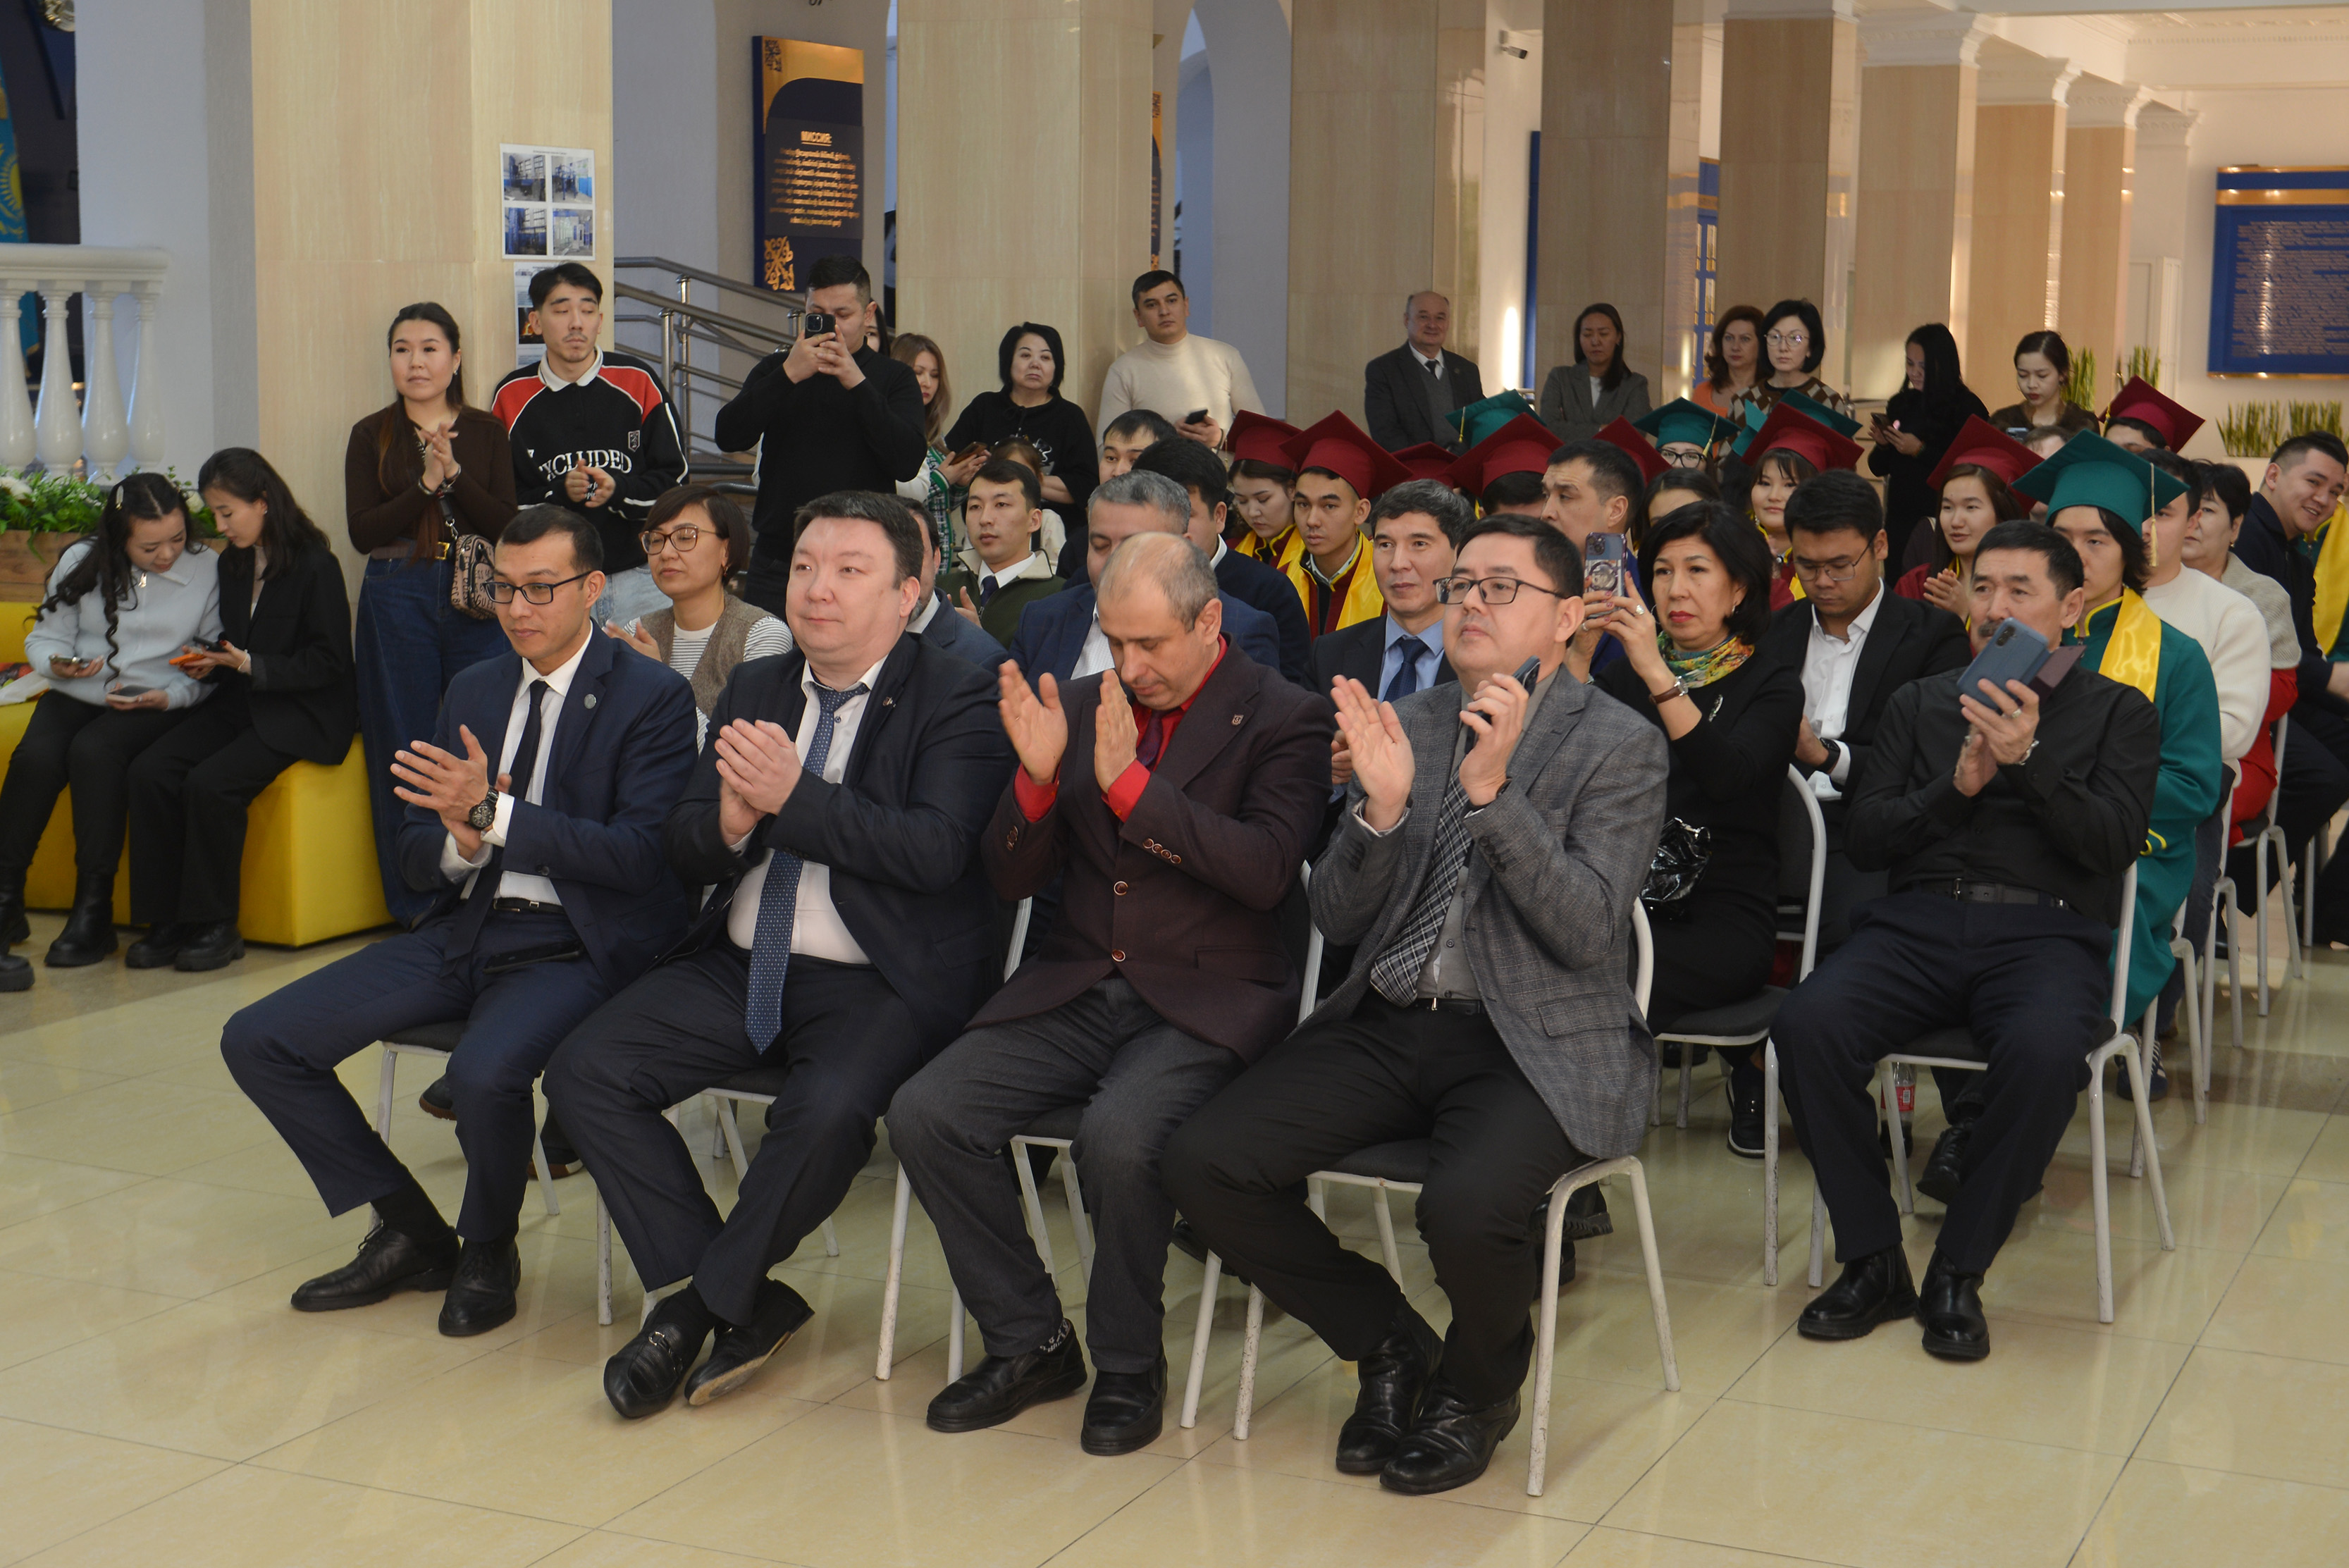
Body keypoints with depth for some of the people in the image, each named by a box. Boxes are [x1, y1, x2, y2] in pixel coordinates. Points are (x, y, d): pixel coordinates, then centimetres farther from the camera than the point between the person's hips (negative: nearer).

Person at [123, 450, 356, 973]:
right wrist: (210, 661, 1)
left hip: (302, 714, -7)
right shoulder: (232, 565, 12)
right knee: (149, 771, -16)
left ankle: (216, 926, -14)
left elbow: (327, 662, -12)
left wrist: (250, 665, -19)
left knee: (210, 783, -29)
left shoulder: (316, 566, -11)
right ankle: (167, 921, -10)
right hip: (240, 705, 7)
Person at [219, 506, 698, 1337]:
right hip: (466, 929, 7)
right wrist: (459, 842, -11)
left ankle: (487, 1253, -3)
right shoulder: (475, 690, 14)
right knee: (257, 1041, -4)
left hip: (572, 947, -7)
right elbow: (418, 854, 15)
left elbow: (641, 854, -17)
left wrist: (492, 811, -23)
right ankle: (411, 1234, 9)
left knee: (485, 1074, -36)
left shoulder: (654, 697, -6)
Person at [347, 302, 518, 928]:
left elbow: (505, 523, -2)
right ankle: (414, 905, 10)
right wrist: (426, 484, -14)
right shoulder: (372, 436, 6)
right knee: (405, 748, 2)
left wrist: (454, 474, -15)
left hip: (475, 602, 1)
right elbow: (362, 533, -4)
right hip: (398, 601, 0)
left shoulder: (487, 432, 8)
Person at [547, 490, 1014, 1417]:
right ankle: (746, 1302, -7)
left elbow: (935, 849, -20)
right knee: (585, 1072, -12)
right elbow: (681, 851, 9)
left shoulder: (958, 703, -5)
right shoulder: (754, 690, 14)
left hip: (876, 984, -6)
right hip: (743, 966, 6)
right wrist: (732, 821, -15)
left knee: (828, 1109, -34)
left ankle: (704, 1305, -8)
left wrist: (791, 795, -24)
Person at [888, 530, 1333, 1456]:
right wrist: (1038, 776, -11)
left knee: (1120, 1134, -33)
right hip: (1080, 989, 5)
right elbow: (1010, 880, 9)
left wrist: (1131, 784, -22)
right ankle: (1029, 1342, 3)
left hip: (1207, 999, -5)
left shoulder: (1285, 720, -2)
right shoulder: (1082, 706, 11)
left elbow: (1266, 871, -18)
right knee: (924, 1114, -15)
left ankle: (1128, 1367, -7)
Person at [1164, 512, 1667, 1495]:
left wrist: (1492, 790, -23)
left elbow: (1589, 932, -14)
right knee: (1203, 1163, -16)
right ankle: (1390, 1347, 8)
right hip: (1386, 1026, 5)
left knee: (1468, 1208, -34)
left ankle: (1476, 1388, 3)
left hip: (1533, 1043, -5)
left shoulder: (1620, 746, -2)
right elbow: (1336, 918, 8)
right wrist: (1381, 807, -11)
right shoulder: (1405, 724, 12)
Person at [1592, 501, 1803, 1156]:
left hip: (1724, 917, -4)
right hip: (1627, 902, 4)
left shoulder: (1770, 683, 4)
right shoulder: (1624, 674, 17)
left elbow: (1729, 776, -18)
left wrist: (1658, 677, -28)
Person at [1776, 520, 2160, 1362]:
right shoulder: (1920, 702, 22)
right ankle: (1873, 1261, -15)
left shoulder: (2117, 711, 15)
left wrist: (2031, 759, -13)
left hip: (2047, 928, -2)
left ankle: (1958, 1272, -19)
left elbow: (2115, 842, 0)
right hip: (1918, 919, 2)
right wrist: (1955, 788, -4)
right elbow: (1863, 836, 12)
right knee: (1805, 1023, -29)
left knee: (2045, 1050, -38)